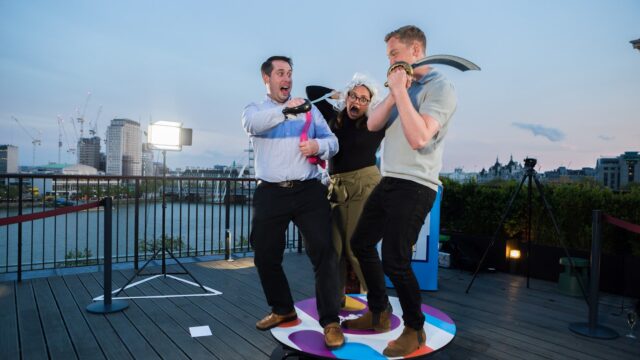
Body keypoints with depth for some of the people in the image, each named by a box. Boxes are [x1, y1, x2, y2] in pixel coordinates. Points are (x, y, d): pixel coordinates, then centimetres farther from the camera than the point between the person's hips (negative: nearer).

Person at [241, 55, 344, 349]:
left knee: (323, 252, -8)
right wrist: (285, 109, -28)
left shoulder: (309, 109, 15)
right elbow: (252, 124, -15)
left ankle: (330, 321, 3)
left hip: (308, 190, 0)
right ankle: (283, 309, 31)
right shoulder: (255, 109, 10)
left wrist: (318, 145, -12)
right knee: (265, 256, 9)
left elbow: (332, 142, 10)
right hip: (270, 193, 1)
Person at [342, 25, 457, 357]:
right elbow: (372, 125, 6)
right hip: (388, 181, 9)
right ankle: (378, 313, 30)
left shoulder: (440, 88, -9)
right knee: (361, 243, 14)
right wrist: (394, 92, -6)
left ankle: (414, 329, 16)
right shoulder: (403, 86, 16)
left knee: (394, 260, -9)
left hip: (414, 186, -9)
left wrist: (400, 91, -17)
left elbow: (417, 138, -23)